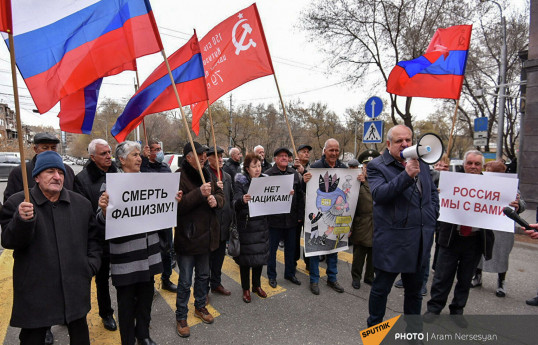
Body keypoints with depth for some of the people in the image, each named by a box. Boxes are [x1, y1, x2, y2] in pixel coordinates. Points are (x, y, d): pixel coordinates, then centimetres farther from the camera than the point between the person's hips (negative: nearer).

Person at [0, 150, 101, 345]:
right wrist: (22, 220, -30)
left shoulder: (82, 203, 3)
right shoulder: (17, 203, -5)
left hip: (76, 289, 3)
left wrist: (91, 266, 0)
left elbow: (93, 238, 9)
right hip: (35, 291, -2)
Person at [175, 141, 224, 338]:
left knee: (203, 275, 22)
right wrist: (199, 193, -31)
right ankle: (181, 318, 27)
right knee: (185, 281, 7)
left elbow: (220, 194, 12)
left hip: (206, 235, 7)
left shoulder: (207, 174, 7)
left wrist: (216, 199, -10)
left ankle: (200, 307, 44)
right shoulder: (179, 177, -16)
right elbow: (177, 205, -25)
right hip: (187, 237, -7)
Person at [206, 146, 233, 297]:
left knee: (219, 255, 18)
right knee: (207, 256, 7)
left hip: (223, 222, 6)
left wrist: (231, 217, 12)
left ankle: (216, 283, 34)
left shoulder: (227, 176, 11)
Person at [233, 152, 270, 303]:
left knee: (260, 255, 14)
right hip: (245, 225, -4)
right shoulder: (241, 182, -9)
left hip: (262, 225, 4)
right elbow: (235, 204, -19)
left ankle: (257, 285, 34)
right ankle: (245, 289, 25)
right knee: (246, 257, 6)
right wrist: (242, 200, -41)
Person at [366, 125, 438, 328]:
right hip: (392, 241, -6)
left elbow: (433, 192, 23)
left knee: (414, 289, 21)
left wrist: (432, 216, 10)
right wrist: (406, 174, -32)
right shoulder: (377, 166, -10)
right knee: (381, 288, 8)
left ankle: (413, 328, 41)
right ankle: (374, 328, 29)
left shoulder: (421, 164, 11)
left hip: (419, 241, 6)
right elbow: (379, 194, -26)